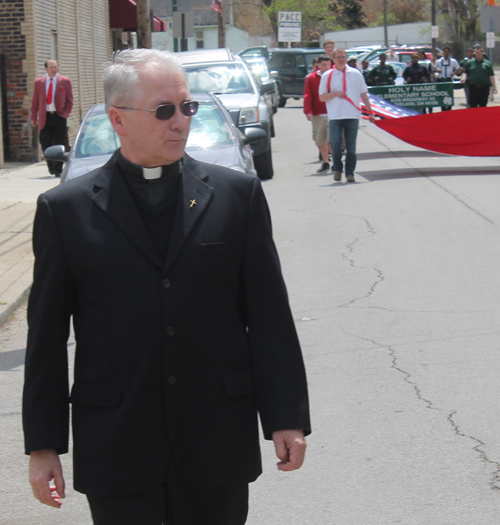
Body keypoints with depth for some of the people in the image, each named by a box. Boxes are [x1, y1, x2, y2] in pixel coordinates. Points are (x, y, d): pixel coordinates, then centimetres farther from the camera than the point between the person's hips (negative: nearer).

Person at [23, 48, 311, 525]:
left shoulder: (237, 195, 4)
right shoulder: (66, 210, 1)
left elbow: (268, 315, 4)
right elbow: (47, 335, 3)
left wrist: (286, 417, 1)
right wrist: (43, 444, 1)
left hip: (218, 443, 1)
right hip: (115, 450, -1)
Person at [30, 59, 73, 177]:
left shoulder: (65, 81, 5)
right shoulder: (38, 82, 8)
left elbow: (69, 100, 7)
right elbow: (35, 102, 9)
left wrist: (65, 113, -6)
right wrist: (33, 117, 2)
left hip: (59, 117, -1)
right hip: (45, 118, 1)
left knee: (59, 145, -3)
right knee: (46, 145, 1)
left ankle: (58, 170, 5)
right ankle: (51, 166, 22)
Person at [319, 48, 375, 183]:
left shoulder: (356, 74, 10)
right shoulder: (327, 76, 8)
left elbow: (363, 94, 14)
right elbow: (321, 97, 7)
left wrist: (370, 112, 10)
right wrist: (335, 93, -9)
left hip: (352, 115, 1)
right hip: (335, 116, -1)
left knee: (351, 147, 0)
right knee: (335, 143, -11)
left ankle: (350, 173, 7)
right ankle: (337, 169, 9)